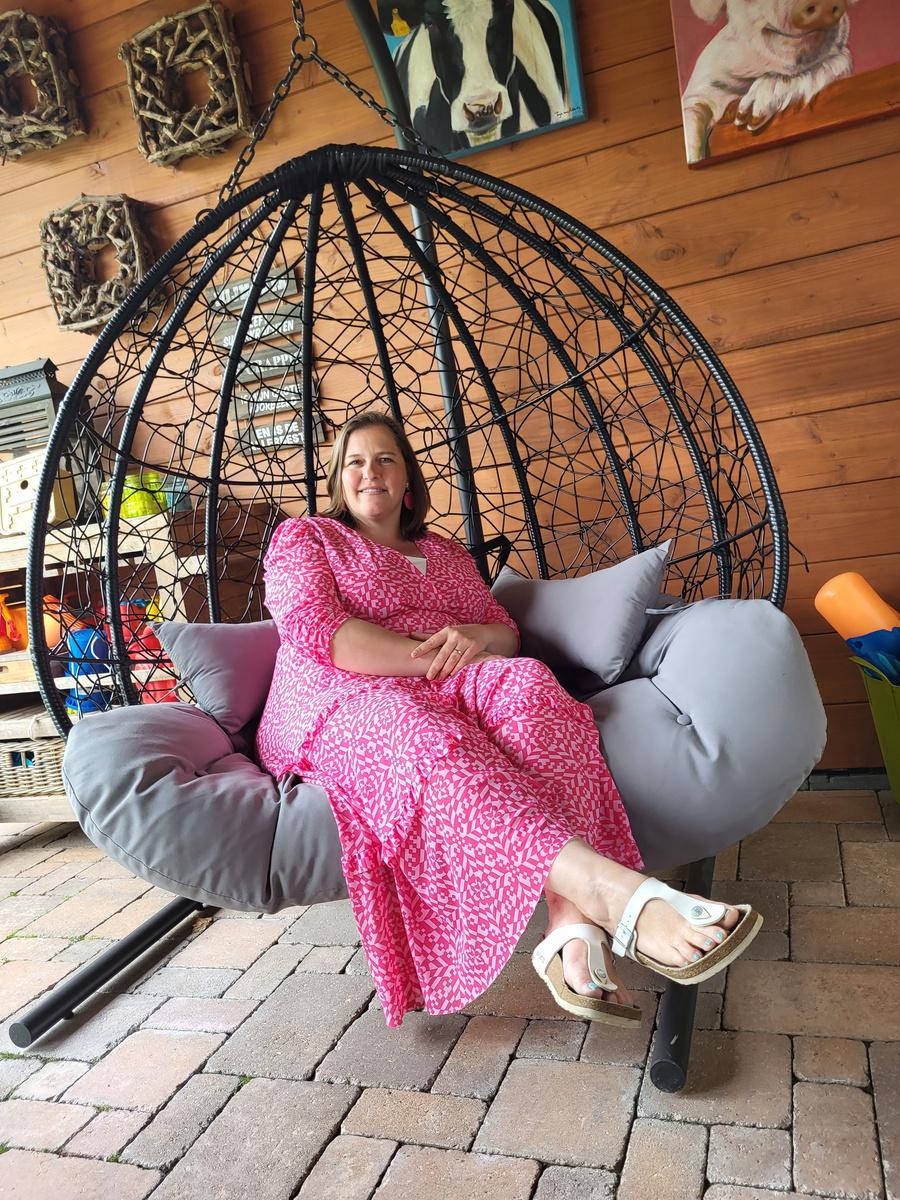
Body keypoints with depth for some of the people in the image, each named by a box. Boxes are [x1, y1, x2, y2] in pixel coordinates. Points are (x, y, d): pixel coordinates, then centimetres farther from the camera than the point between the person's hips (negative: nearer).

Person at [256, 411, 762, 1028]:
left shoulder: (447, 553, 27)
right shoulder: (302, 538, 13)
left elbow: (506, 633, 20)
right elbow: (316, 632, -6)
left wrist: (473, 637, -7)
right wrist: (433, 657, -13)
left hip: (444, 692, 4)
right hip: (339, 704, -3)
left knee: (526, 681, -32)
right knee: (421, 736, -41)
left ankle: (572, 929, -49)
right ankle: (619, 892, -58)